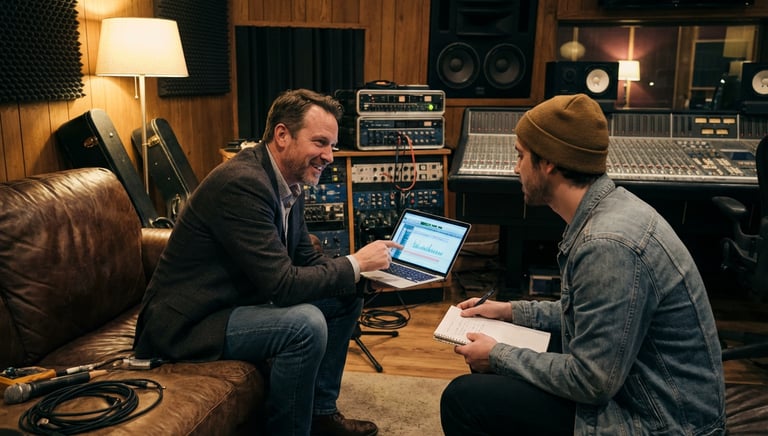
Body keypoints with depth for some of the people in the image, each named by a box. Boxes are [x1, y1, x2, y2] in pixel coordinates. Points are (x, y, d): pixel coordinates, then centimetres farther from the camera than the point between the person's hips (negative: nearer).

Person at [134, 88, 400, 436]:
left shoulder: (289, 184, 4)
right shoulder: (242, 183, -26)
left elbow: (306, 260, 10)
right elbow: (281, 284, -28)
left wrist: (359, 267, -7)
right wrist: (355, 263, -17)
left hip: (240, 300, 10)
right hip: (187, 323, -10)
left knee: (346, 295, 6)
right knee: (306, 323, -29)